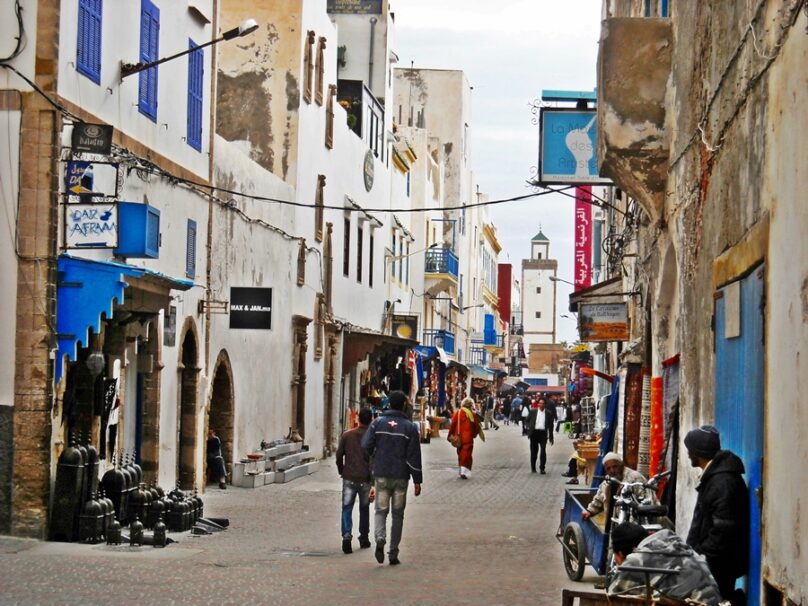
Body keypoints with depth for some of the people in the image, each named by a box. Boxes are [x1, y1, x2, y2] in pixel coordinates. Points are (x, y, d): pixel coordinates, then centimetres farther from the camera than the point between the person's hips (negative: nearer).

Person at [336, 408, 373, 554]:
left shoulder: (347, 435, 0)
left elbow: (339, 456, 2)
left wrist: (342, 472, 18)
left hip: (349, 478, 0)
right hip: (365, 479, 0)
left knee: (347, 509, 1)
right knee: (364, 509, 16)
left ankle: (346, 535, -19)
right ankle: (364, 538, 22)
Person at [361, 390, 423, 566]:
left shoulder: (377, 423, 1)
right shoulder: (409, 427, -2)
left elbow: (366, 446, -6)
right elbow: (414, 457, -4)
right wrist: (417, 480, 1)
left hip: (381, 475, 1)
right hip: (401, 477, -1)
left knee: (381, 510, 7)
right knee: (398, 514, 8)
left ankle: (380, 538, -23)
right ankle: (393, 553, 8)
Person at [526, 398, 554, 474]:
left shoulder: (548, 413, 4)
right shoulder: (533, 411, 5)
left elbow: (550, 425, 8)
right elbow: (527, 421, 13)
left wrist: (551, 437, 8)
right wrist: (529, 428, -5)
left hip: (543, 433, -1)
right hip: (534, 432, 1)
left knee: (543, 451, -8)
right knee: (534, 451, 7)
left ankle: (542, 468, 1)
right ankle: (533, 468, 19)